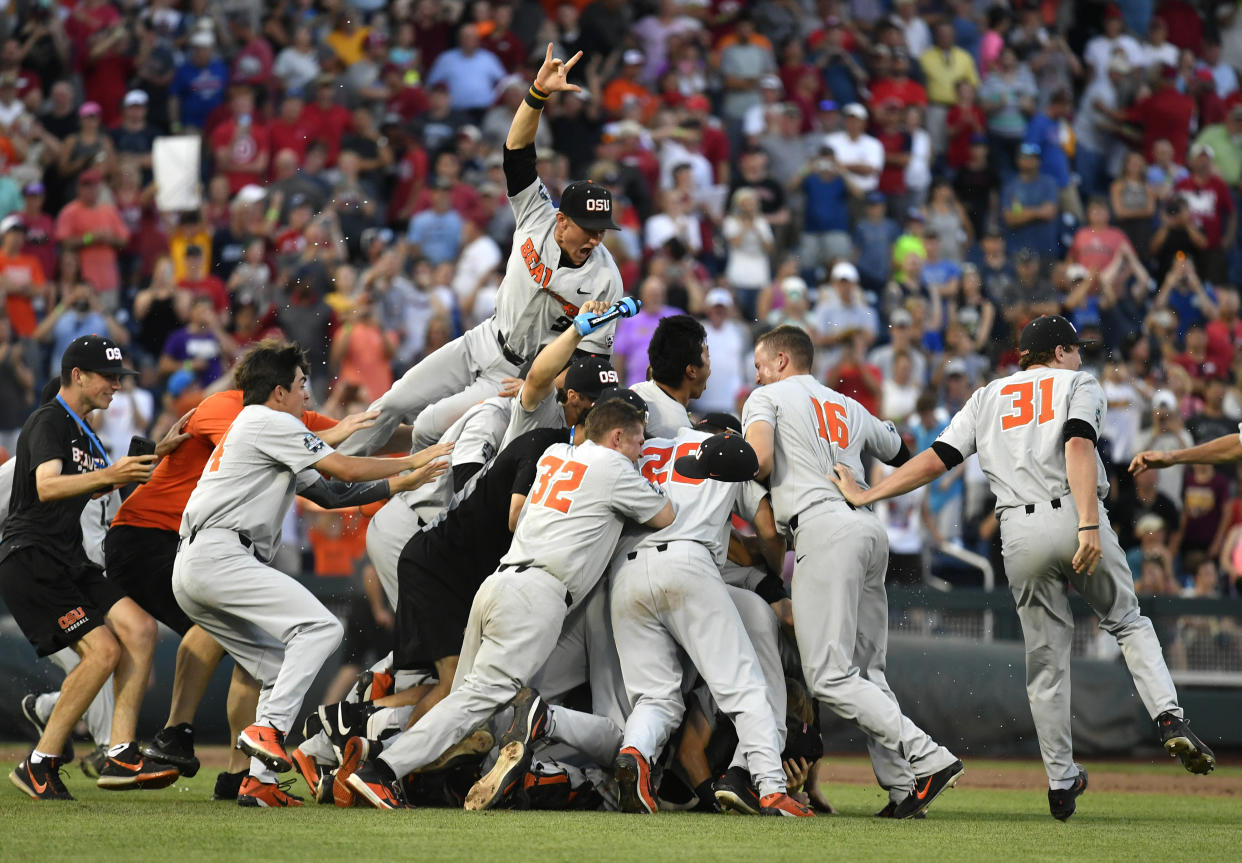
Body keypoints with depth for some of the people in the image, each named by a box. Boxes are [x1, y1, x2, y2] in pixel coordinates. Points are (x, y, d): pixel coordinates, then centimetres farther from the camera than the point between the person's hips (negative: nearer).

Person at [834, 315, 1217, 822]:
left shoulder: (987, 397, 22)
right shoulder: (1079, 384, 12)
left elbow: (937, 458, 10)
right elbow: (1078, 446, -8)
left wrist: (865, 496, 12)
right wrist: (1088, 526, -19)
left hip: (1021, 533, 2)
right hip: (1072, 516, -2)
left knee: (1046, 656, 10)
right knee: (1128, 622, 16)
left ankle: (1061, 782, 10)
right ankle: (1170, 720, -6)